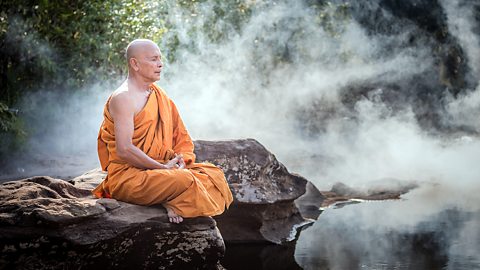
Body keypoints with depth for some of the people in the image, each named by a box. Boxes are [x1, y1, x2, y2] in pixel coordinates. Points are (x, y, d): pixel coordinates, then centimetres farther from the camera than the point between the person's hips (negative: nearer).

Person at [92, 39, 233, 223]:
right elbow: (124, 150, -21)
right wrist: (163, 167, -18)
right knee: (185, 181, -32)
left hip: (158, 168, 9)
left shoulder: (159, 95, 15)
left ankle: (174, 204, -12)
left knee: (214, 174, -2)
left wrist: (180, 162, -2)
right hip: (127, 176, -9)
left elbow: (179, 137, 19)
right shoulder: (123, 98, -13)